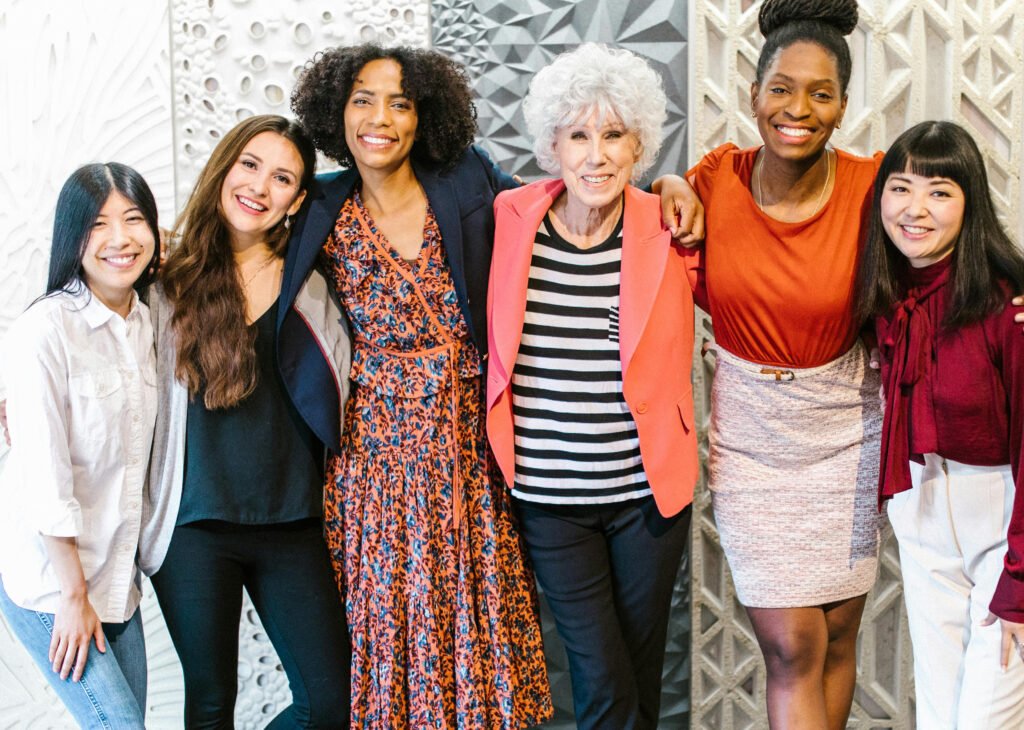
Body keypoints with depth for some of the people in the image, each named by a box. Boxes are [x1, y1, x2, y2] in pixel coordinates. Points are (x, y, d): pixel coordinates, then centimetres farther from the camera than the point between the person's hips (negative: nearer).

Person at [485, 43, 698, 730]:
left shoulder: (668, 231, -7)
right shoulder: (510, 219, -5)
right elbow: (489, 338, 11)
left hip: (647, 492, 1)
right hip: (549, 498, 0)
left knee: (642, 667, 15)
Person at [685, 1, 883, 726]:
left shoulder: (868, 186, -12)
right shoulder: (718, 177, -11)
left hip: (844, 432, 1)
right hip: (752, 438, 0)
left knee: (836, 639, 13)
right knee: (791, 646, 0)